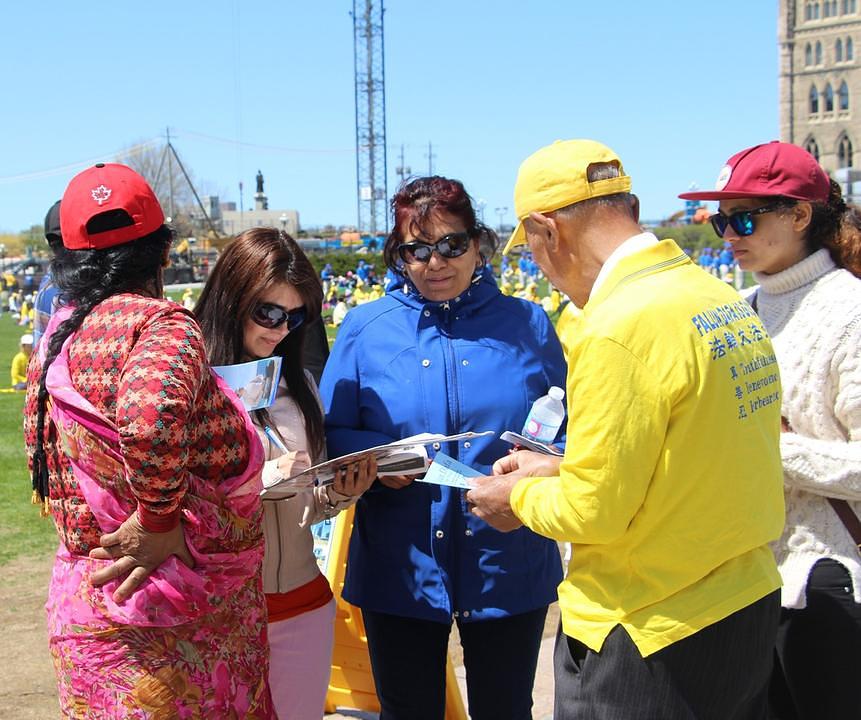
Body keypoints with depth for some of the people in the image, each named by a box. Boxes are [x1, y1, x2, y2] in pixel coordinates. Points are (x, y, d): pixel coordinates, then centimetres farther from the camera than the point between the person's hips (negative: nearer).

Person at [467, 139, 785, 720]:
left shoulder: (618, 328, -22)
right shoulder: (727, 302, 3)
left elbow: (595, 513, -19)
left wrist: (519, 498, 1)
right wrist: (563, 470, 15)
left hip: (651, 639, -8)